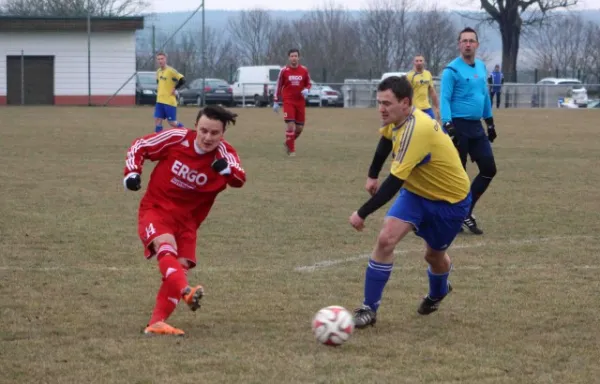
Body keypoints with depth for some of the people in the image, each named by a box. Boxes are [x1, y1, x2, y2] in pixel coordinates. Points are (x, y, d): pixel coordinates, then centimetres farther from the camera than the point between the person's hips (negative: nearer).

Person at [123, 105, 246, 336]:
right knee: (166, 247, -31)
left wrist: (228, 169, -45)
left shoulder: (224, 153, -9)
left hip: (186, 219, 3)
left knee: (181, 267, -8)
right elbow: (139, 147, 0)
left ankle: (157, 323, -3)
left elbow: (240, 180, -24)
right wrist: (132, 172, -15)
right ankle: (186, 292, -56)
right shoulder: (176, 138, -12)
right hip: (155, 209, -3)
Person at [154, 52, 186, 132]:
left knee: (172, 123, -2)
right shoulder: (158, 71, 10)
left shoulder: (171, 71, -13)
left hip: (170, 101, -7)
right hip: (160, 101, 7)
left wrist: (175, 89, -13)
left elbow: (182, 80, -18)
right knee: (157, 120, 0)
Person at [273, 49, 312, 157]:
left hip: (300, 102, 3)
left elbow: (308, 84, 14)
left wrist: (306, 90, -9)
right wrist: (276, 102, 2)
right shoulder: (284, 71, -3)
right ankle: (291, 150, -4)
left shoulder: (304, 70, 2)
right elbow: (278, 86, 4)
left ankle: (288, 143, 32)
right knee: (290, 125, -14)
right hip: (288, 102, -3)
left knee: (300, 127, 5)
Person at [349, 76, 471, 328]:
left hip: (450, 200, -6)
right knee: (385, 239, -14)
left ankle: (438, 292, 49)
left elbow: (394, 182, -37)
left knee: (434, 254, 13)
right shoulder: (397, 119, -12)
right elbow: (386, 139, 15)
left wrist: (362, 213, -33)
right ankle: (369, 308, -8)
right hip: (416, 191, 7)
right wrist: (372, 176, 15)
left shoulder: (415, 130, -37)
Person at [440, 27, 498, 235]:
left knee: (489, 169, 4)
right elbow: (445, 99, -15)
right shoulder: (452, 70, -10)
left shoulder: (481, 67, 12)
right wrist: (448, 125, -26)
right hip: (459, 125, -7)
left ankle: (466, 212, 15)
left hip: (476, 126, 7)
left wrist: (490, 123, 22)